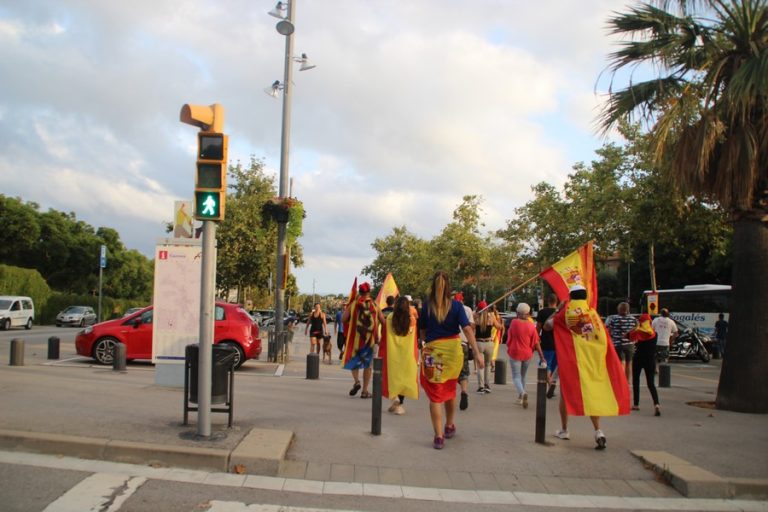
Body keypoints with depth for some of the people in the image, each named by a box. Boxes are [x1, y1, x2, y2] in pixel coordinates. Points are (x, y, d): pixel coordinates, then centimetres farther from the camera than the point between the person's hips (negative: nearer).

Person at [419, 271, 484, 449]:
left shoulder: (427, 305, -4)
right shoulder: (456, 305, -6)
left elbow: (422, 331, 5)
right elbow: (467, 329, -14)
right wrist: (478, 354, -15)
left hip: (432, 352, -2)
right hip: (453, 350, 2)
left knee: (435, 395, 3)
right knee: (450, 390, 21)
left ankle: (439, 437, -3)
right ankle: (449, 427, 38)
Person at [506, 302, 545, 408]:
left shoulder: (514, 322, -11)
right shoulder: (531, 325, -6)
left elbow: (509, 336, 1)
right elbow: (536, 343, -5)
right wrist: (542, 357, -1)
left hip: (515, 353, -3)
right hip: (527, 354, 3)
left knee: (516, 376, 0)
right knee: (522, 376, 20)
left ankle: (522, 392, -28)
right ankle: (520, 398, 26)